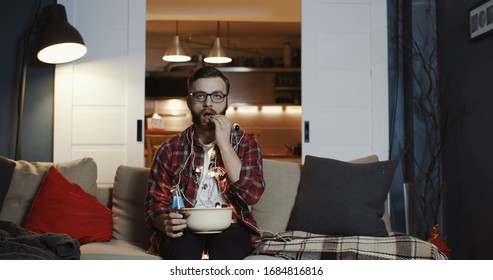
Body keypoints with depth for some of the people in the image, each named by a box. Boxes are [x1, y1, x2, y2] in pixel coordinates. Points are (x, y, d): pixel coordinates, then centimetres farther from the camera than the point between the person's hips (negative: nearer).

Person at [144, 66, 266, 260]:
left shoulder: (245, 142, 7)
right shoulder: (170, 149, 8)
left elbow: (252, 194, -8)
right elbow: (155, 203, 7)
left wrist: (224, 144, -10)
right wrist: (164, 223, -17)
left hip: (228, 227, 0)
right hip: (184, 230, 1)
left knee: (228, 246, -35)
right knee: (183, 248, -34)